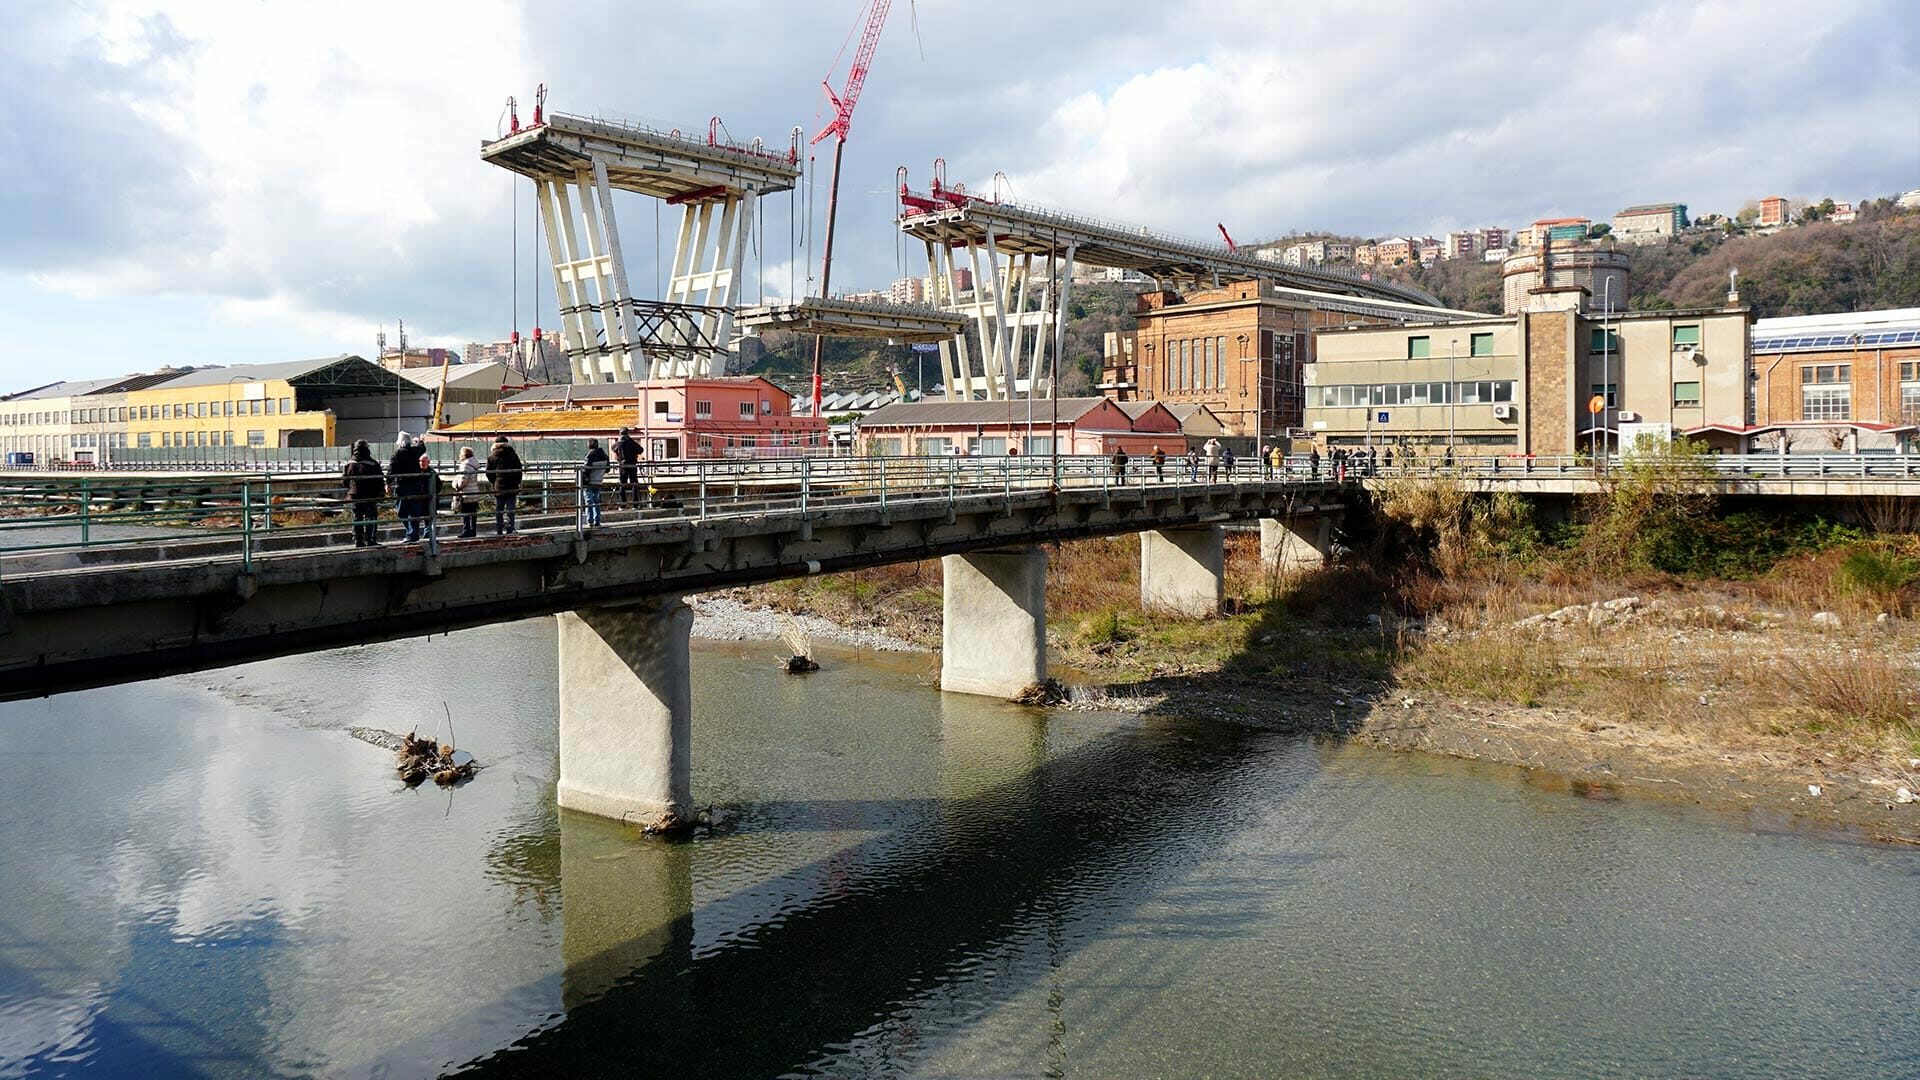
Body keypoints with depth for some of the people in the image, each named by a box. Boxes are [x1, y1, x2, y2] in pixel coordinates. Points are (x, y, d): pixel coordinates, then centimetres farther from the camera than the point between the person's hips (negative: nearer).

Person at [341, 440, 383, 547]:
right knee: (370, 517, 1)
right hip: (369, 496, -4)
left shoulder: (349, 464, 3)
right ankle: (369, 540, -4)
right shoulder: (372, 464, -11)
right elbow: (379, 482, -8)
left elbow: (343, 481, 10)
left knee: (357, 518, 11)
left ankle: (358, 541, 10)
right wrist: (379, 493, 5)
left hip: (354, 495, 4)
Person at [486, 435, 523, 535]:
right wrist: (517, 483, 12)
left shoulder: (492, 457, 1)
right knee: (510, 510, 1)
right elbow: (519, 471, 3)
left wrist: (494, 483, 13)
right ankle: (509, 530, -4)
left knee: (498, 510, 8)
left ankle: (499, 530, 7)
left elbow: (488, 473, 1)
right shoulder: (513, 455, 1)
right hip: (512, 488, 0)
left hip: (498, 488, 0)